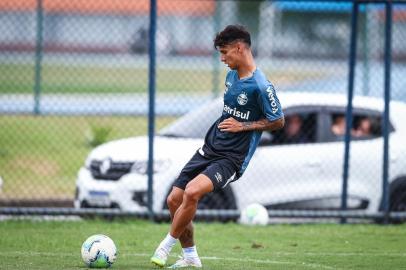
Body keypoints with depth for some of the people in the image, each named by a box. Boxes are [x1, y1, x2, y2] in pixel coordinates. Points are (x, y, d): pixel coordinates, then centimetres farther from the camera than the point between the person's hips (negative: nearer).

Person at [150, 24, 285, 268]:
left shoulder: (261, 86, -17)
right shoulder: (232, 75, 8)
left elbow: (278, 121, -11)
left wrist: (242, 126, -15)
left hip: (231, 159, -8)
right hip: (210, 148, 9)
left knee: (192, 192, -29)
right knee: (174, 200, 4)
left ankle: (166, 247, -13)